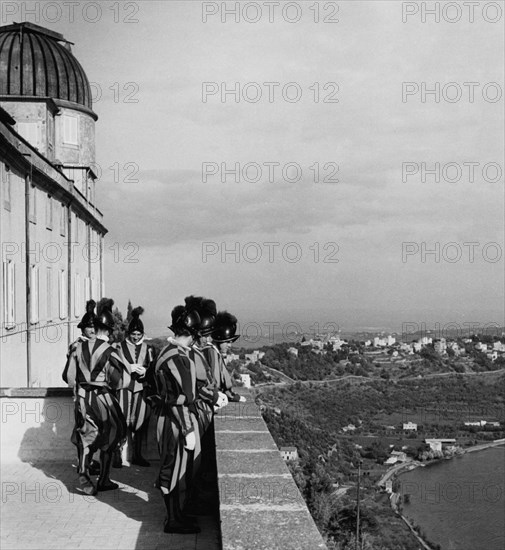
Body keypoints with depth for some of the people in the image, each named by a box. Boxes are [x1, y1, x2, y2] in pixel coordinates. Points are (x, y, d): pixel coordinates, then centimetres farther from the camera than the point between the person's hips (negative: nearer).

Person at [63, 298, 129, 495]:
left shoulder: (79, 348, -2)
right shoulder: (108, 352, -15)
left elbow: (68, 376, 4)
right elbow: (121, 380, -18)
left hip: (83, 398, 4)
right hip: (103, 398, -3)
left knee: (86, 437, 12)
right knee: (108, 438, 12)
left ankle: (83, 476, 0)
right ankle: (103, 480, 16)